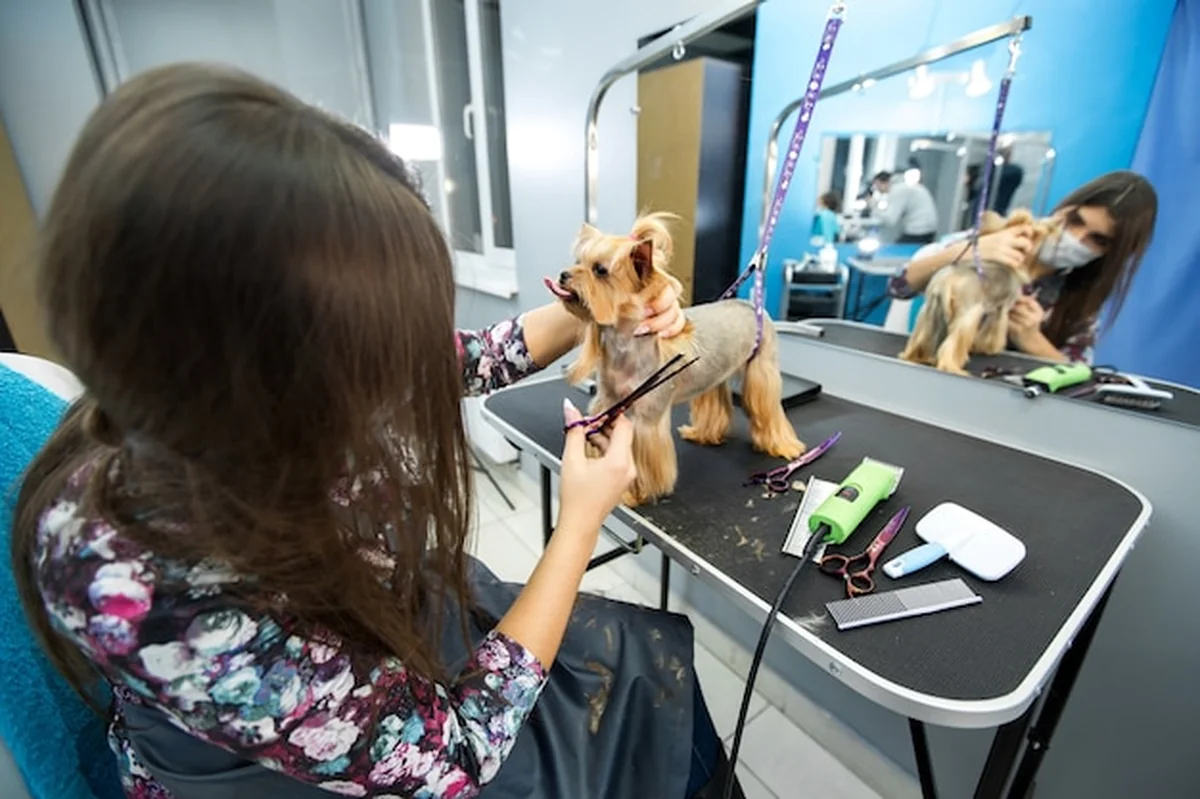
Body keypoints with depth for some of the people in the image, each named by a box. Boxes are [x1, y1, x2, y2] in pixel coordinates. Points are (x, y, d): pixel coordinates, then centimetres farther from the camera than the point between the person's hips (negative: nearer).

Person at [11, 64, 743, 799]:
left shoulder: (278, 381, -23)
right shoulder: (144, 586, -39)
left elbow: (468, 360, -5)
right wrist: (582, 521, -26)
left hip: (398, 625, 5)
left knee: (654, 652, 12)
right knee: (651, 669, 5)